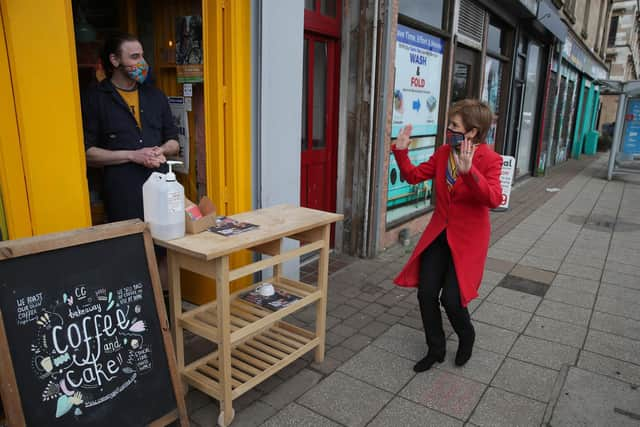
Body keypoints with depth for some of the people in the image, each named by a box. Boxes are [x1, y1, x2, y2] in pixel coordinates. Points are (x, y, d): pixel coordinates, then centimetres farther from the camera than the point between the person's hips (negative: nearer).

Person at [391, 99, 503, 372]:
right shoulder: (443, 152, 2)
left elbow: (493, 199, -30)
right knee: (426, 293, 0)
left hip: (467, 239, -5)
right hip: (439, 234, 5)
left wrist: (468, 171, -43)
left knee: (450, 299, -7)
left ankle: (466, 337, 28)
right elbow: (413, 176, 9)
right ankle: (436, 350, 23)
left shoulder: (490, 160, -14)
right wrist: (401, 151, -4)